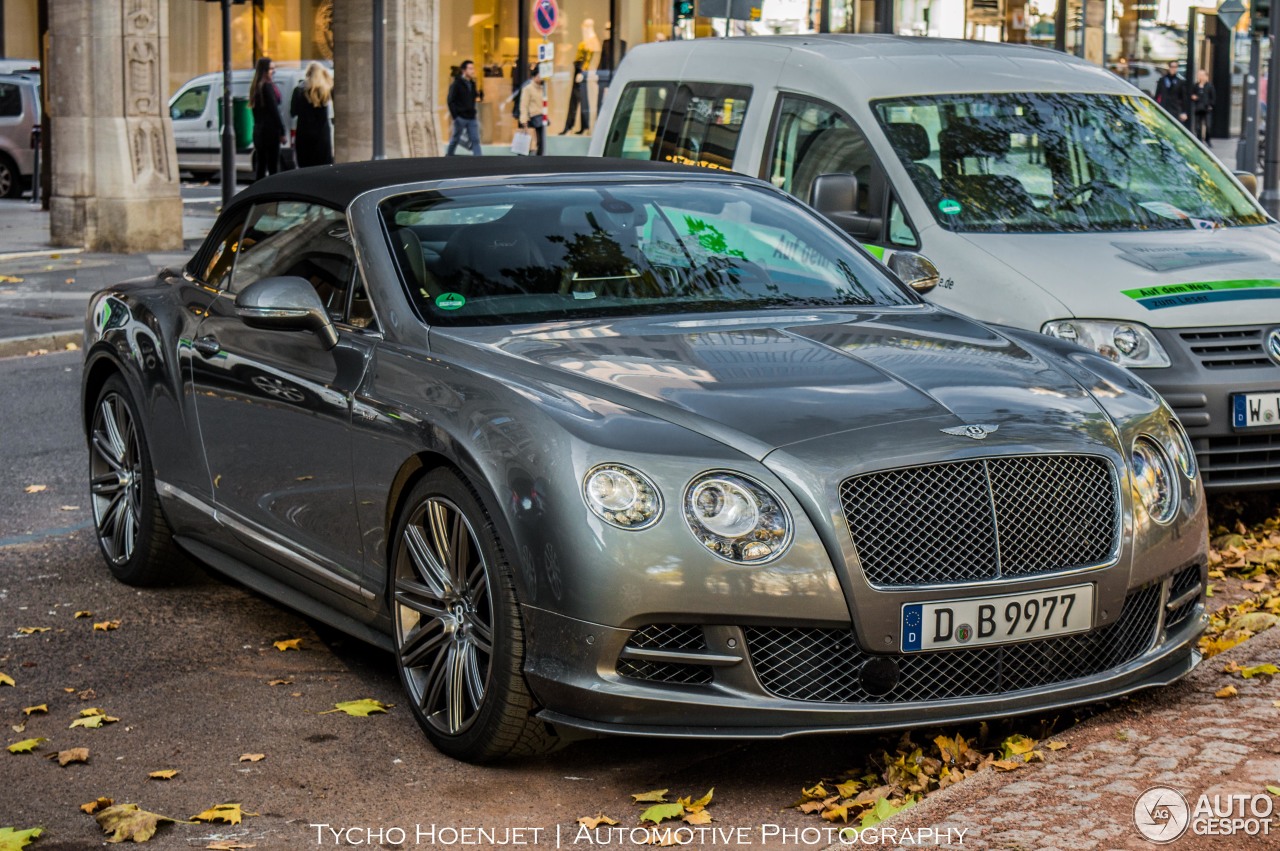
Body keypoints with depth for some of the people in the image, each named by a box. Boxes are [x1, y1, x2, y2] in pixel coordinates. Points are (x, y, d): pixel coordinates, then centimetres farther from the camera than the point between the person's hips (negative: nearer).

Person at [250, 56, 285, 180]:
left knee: (260, 166, 11)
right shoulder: (268, 86, -13)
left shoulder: (255, 86, 14)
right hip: (270, 129, -9)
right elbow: (274, 110, -14)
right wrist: (282, 132, -12)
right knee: (273, 166, -7)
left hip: (258, 129, 9)